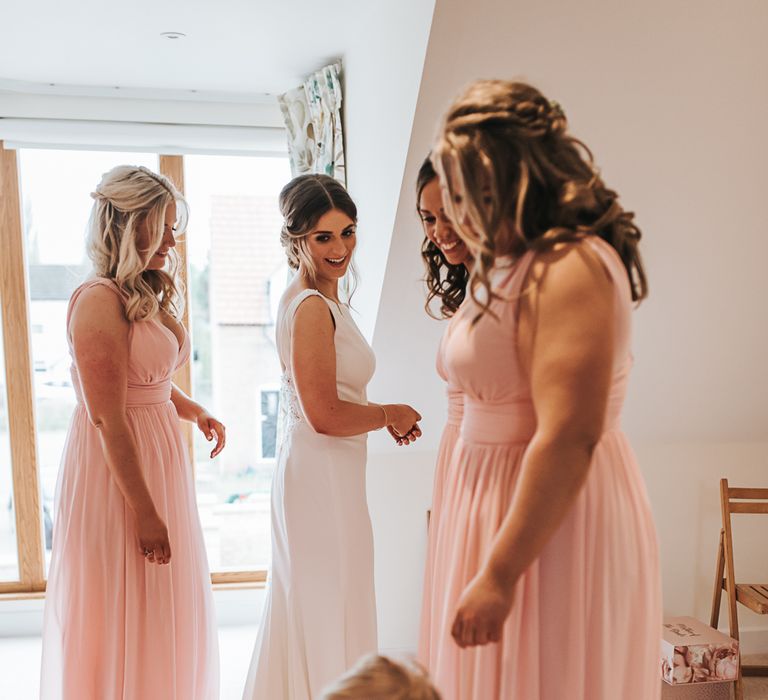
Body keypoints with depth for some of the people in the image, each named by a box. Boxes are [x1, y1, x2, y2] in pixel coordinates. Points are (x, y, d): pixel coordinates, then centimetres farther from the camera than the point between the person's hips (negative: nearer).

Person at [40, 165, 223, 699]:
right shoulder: (100, 300, -20)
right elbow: (108, 418, -23)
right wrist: (143, 511, -21)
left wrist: (194, 411, 4)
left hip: (159, 455, 9)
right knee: (126, 614, 8)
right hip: (118, 469, -9)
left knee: (163, 610, 21)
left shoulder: (148, 295, 8)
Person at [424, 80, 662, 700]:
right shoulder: (516, 267, 10)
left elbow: (568, 439, -26)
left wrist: (498, 574, -24)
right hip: (507, 502, 10)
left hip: (550, 526, -10)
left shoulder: (569, 269, -20)